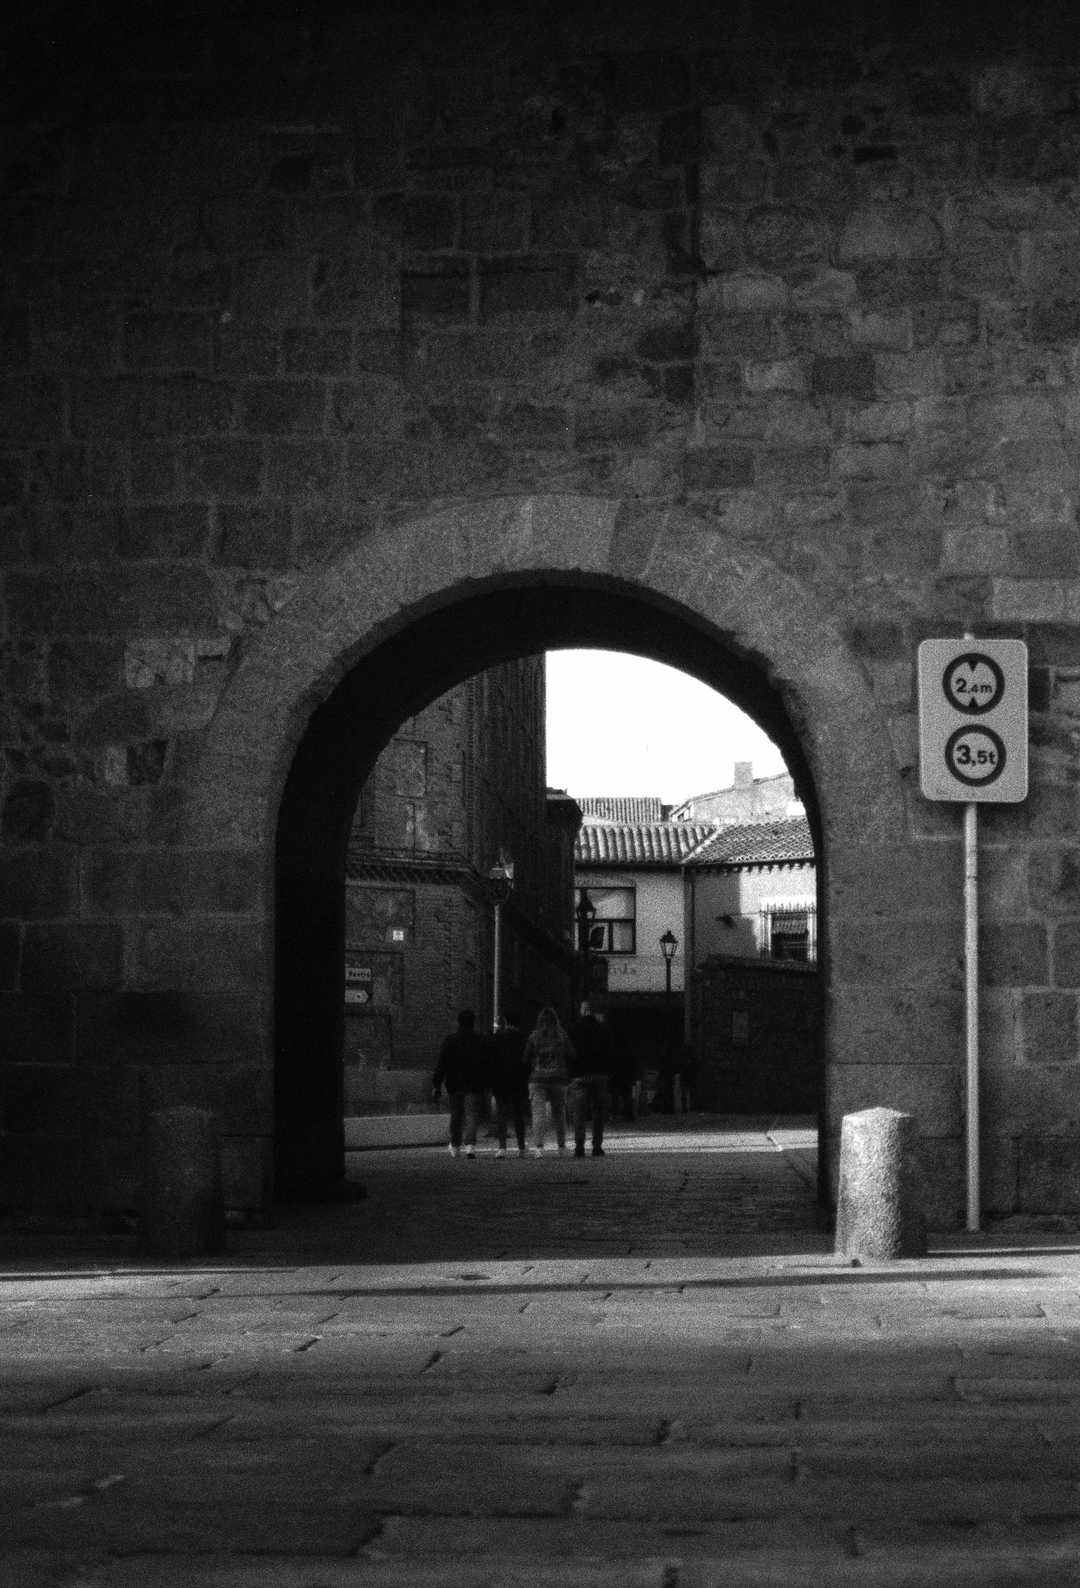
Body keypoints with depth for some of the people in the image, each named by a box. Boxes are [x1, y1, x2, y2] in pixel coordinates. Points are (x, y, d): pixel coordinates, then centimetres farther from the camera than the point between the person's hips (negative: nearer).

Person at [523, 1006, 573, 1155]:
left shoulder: (534, 1038, -1)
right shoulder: (563, 1037, 2)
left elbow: (526, 1059, 1)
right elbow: (571, 1057, 3)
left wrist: (528, 1076, 12)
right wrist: (568, 1076, 14)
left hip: (538, 1079, -2)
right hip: (559, 1080, 2)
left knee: (538, 1112, -4)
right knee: (559, 1113, 12)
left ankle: (538, 1144, -15)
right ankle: (562, 1145, 17)